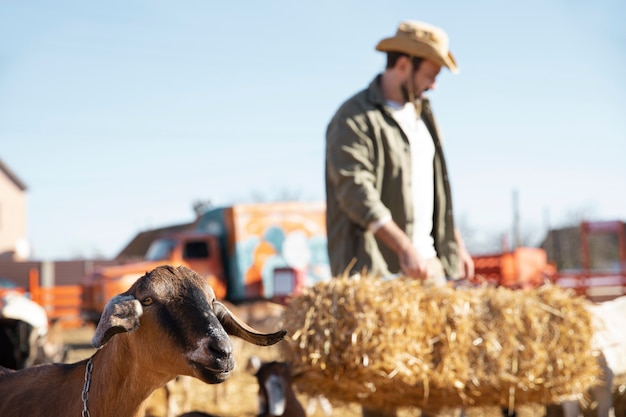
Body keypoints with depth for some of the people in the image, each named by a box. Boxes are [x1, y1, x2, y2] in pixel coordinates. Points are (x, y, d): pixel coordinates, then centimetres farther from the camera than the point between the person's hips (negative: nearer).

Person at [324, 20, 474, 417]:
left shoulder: (420, 112, 16)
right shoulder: (354, 119, -12)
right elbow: (356, 192, -23)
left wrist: (455, 242, 18)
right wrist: (404, 247, -31)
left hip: (427, 257, 8)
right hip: (378, 266, -8)